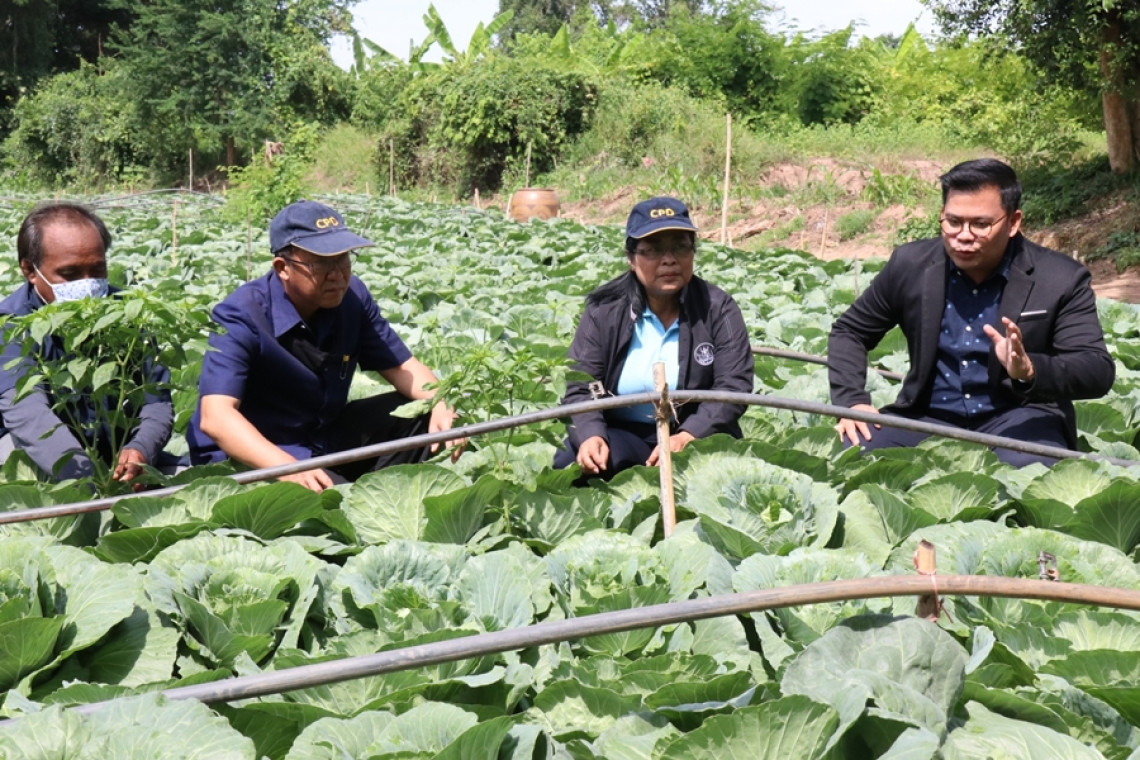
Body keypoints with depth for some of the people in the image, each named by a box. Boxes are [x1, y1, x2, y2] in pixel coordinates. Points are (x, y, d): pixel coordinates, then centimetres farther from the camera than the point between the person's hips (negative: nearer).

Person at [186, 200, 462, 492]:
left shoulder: (351, 297, -4)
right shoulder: (241, 317, -23)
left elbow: (401, 366, 4)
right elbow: (215, 417, -33)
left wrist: (440, 405, -19)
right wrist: (287, 468, -49)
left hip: (328, 439, 7)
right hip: (252, 457, -7)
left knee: (425, 415, -5)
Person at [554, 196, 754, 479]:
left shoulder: (717, 309, -2)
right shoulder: (605, 311, 0)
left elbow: (733, 386, -10)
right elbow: (581, 387, -5)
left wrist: (686, 437, -28)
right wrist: (590, 435, -29)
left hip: (695, 437, 0)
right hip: (620, 435, 0)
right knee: (566, 465, -28)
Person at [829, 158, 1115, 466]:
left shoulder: (1061, 280, -9)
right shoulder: (910, 264, -1)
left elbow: (1099, 371, -15)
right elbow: (849, 331, 10)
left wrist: (1030, 371, -36)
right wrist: (852, 401, -8)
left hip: (1017, 420, -2)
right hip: (929, 416, 3)